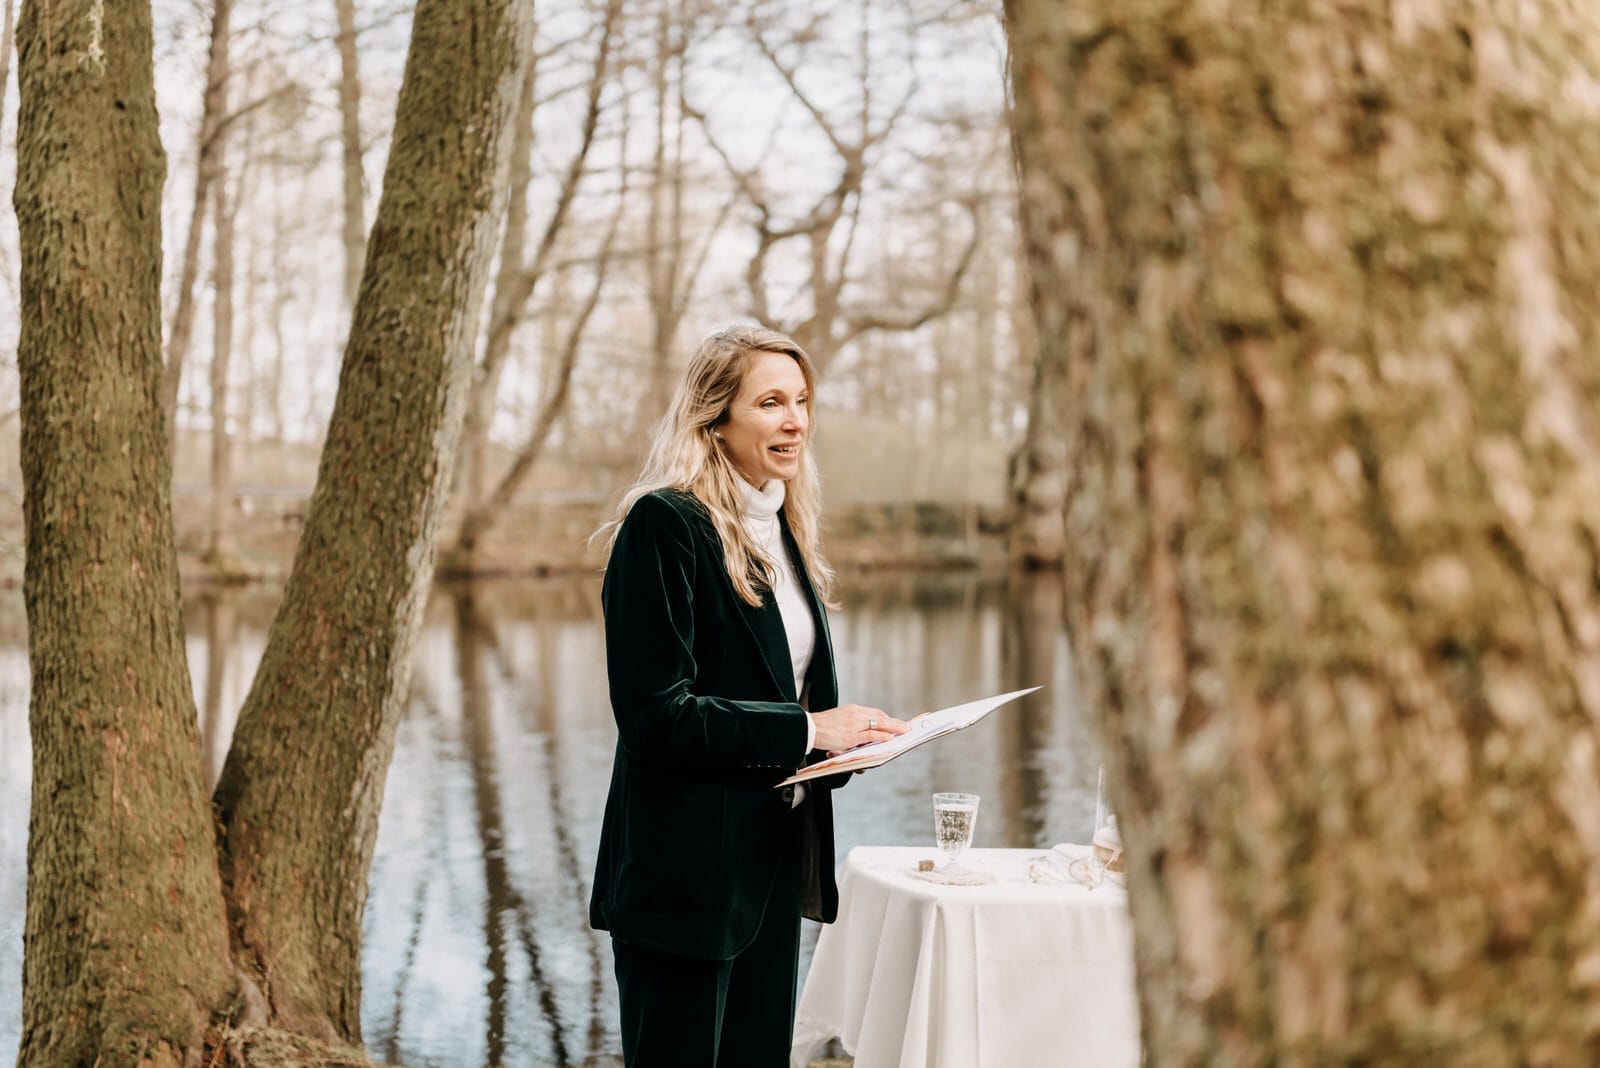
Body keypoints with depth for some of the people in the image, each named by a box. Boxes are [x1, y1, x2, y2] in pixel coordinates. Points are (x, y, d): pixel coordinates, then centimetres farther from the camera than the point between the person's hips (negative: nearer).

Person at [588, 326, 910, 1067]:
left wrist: (850, 735, 1)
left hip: (774, 860, 8)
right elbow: (653, 713, -19)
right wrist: (805, 730, -19)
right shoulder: (663, 525, -13)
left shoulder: (782, 530, 13)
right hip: (685, 868, -8)